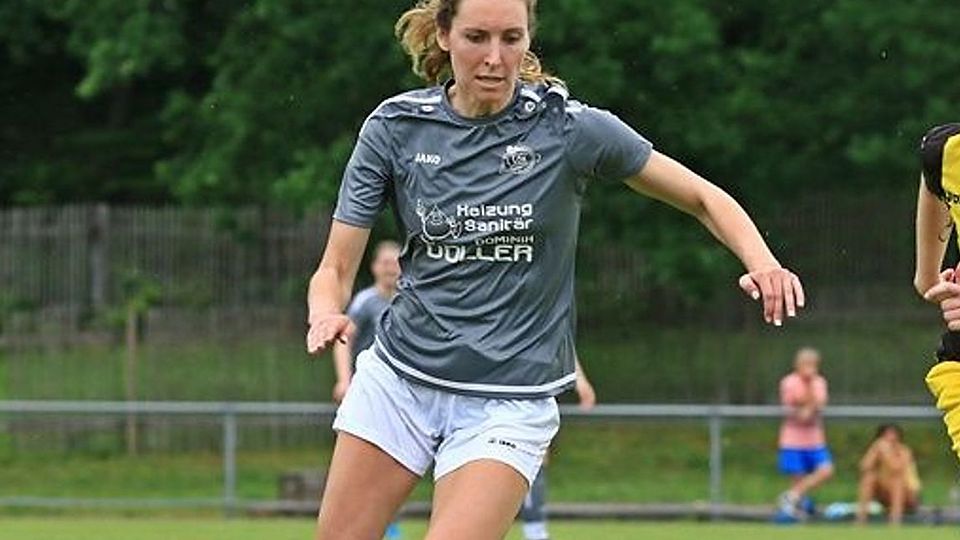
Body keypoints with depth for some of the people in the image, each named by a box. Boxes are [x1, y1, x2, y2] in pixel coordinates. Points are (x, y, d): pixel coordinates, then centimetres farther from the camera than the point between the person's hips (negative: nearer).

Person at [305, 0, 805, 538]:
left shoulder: (569, 128, -9)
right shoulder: (395, 127, -4)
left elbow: (706, 198, -1)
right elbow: (335, 271, -2)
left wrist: (763, 264, -20)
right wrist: (325, 315, -26)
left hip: (508, 406, -3)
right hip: (398, 378, 3)